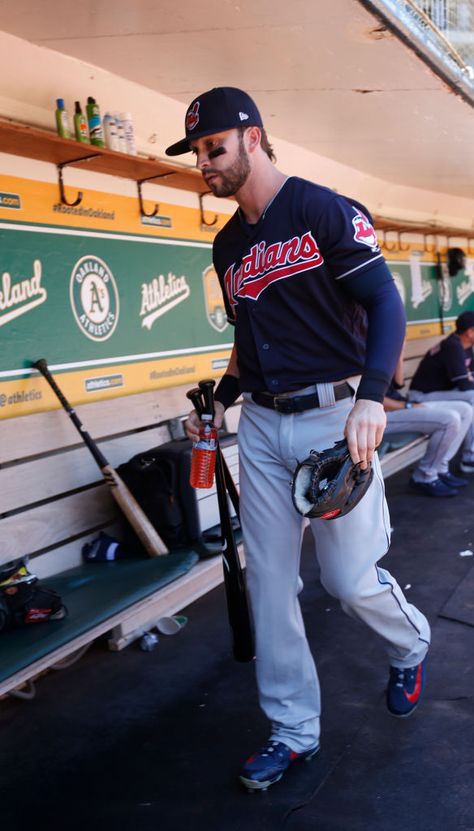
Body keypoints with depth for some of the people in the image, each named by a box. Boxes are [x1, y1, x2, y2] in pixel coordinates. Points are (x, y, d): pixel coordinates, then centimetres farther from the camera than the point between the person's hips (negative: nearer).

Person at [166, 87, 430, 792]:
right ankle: (293, 730, 24)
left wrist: (370, 399, -25)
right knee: (268, 584, 7)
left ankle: (410, 646, 34)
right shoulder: (229, 246, 15)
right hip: (262, 425, 6)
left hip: (334, 417, -6)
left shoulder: (324, 211, -5)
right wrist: (218, 401, 12)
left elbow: (386, 304, -12)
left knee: (349, 577, -2)